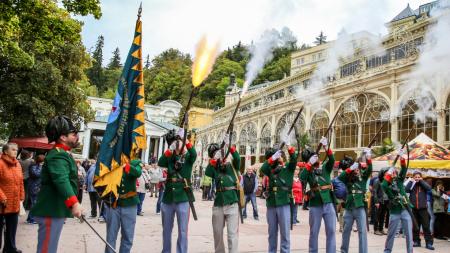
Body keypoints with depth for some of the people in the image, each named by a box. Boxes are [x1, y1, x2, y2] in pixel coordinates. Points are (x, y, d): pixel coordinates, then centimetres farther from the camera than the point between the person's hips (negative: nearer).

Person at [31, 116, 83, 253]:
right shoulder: (57, 156, -18)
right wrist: (74, 203, -44)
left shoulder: (63, 154, 17)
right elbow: (62, 181, -34)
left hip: (55, 210, 11)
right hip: (51, 212, -11)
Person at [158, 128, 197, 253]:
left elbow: (194, 154, -21)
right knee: (166, 230, 15)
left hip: (182, 198, -3)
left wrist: (185, 140, -31)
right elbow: (160, 163, -11)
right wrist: (170, 149, -23)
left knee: (182, 231, 2)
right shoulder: (170, 158, 8)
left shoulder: (188, 158, 2)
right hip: (168, 198, 3)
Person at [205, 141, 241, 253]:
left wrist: (229, 145, -26)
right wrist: (214, 160, -17)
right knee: (217, 232, 14)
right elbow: (207, 173, -10)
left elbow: (237, 159, -16)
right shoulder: (215, 168, 10)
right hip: (218, 203, 4)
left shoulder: (232, 165, 5)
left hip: (232, 203, -4)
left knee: (232, 233, -4)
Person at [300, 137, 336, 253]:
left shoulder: (325, 167, 7)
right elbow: (302, 178, -19)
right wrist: (310, 164, -22)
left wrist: (326, 147, -27)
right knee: (314, 232, 9)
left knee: (331, 231, 4)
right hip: (315, 205, -1)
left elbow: (332, 159, -12)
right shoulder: (308, 171, 2)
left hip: (329, 204, 2)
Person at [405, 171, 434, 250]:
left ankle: (429, 243, 2)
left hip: (423, 208, -1)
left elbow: (429, 188, -15)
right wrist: (411, 181, -9)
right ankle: (416, 241, 19)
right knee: (415, 226, 9)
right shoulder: (411, 184, 6)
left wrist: (421, 181, -9)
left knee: (426, 226, -2)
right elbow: (406, 190, -11)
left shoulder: (423, 184, 5)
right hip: (413, 208, 1)